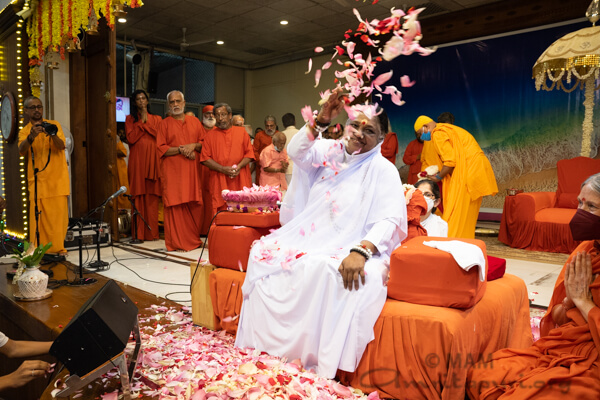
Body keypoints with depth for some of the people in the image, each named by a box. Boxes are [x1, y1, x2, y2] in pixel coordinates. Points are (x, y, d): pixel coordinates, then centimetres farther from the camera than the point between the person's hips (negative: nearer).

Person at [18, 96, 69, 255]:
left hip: (57, 179, 0)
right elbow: (21, 151, -9)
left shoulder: (54, 125, 8)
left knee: (59, 215, -2)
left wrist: (53, 134, -28)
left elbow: (61, 146, -8)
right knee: (37, 216, -4)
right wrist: (31, 136, -28)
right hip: (37, 181, 1)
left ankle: (58, 248, 7)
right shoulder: (24, 131, 10)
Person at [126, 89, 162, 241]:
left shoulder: (156, 119, 16)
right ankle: (138, 233, -1)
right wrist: (141, 122, -3)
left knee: (152, 196, -3)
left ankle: (152, 232, 0)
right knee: (138, 196, -5)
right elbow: (130, 139, -3)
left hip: (153, 160, 1)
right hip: (137, 160, -1)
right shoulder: (130, 119, 12)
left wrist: (146, 122, -3)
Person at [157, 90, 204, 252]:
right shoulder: (165, 123, 7)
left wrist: (193, 146, -9)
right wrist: (180, 149, -14)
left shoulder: (195, 121, 14)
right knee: (175, 205, -5)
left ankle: (194, 239, 12)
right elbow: (161, 148, -1)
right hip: (173, 171, -2)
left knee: (195, 205, 0)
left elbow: (204, 143, 11)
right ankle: (177, 242, 3)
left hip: (192, 171, 3)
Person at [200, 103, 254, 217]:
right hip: (219, 183, 0)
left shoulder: (241, 132, 12)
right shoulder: (211, 136, 10)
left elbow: (249, 153, 7)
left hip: (240, 181, 1)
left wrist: (239, 166, -10)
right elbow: (205, 158, 3)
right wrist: (223, 169, -11)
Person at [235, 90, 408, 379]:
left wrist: (360, 252, -30)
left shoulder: (384, 171, -3)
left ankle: (320, 367, -22)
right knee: (263, 254, -14)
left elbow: (390, 219, -15)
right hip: (309, 236, 5)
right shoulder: (331, 151, 11)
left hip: (348, 248, -5)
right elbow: (296, 152, -4)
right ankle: (261, 348, -5)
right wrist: (321, 121, -17)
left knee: (323, 271, -36)